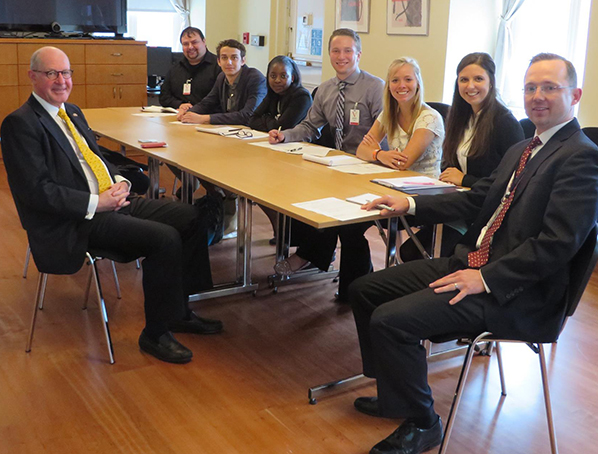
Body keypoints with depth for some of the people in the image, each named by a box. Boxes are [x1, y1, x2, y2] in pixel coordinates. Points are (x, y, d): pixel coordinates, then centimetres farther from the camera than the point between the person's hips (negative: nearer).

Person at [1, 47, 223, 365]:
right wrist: (96, 203, -20)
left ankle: (179, 312, 10)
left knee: (189, 218, -1)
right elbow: (37, 190, -19)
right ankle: (155, 334, -6)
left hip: (110, 200, 9)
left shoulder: (72, 111, 17)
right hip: (75, 221, -9)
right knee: (165, 238, -24)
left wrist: (119, 182, 2)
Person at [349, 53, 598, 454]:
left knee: (391, 319, -23)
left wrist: (486, 279, -22)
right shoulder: (521, 150, 17)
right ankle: (395, 394, 22)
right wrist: (410, 205, 10)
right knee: (364, 290, 8)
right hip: (471, 262, 10)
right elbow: (478, 198, 20)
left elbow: (558, 242, -21)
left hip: (514, 290, -10)